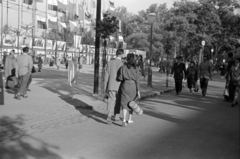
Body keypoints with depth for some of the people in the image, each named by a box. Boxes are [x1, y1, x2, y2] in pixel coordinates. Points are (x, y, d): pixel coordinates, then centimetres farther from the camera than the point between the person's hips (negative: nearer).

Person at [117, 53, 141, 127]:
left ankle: (124, 120, -16)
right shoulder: (136, 68, -3)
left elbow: (120, 78, -5)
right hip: (133, 87, 1)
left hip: (125, 86, -1)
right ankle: (129, 119, 27)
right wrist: (138, 90, -1)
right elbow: (137, 80, -5)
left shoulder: (123, 67, -4)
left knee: (124, 103, 1)